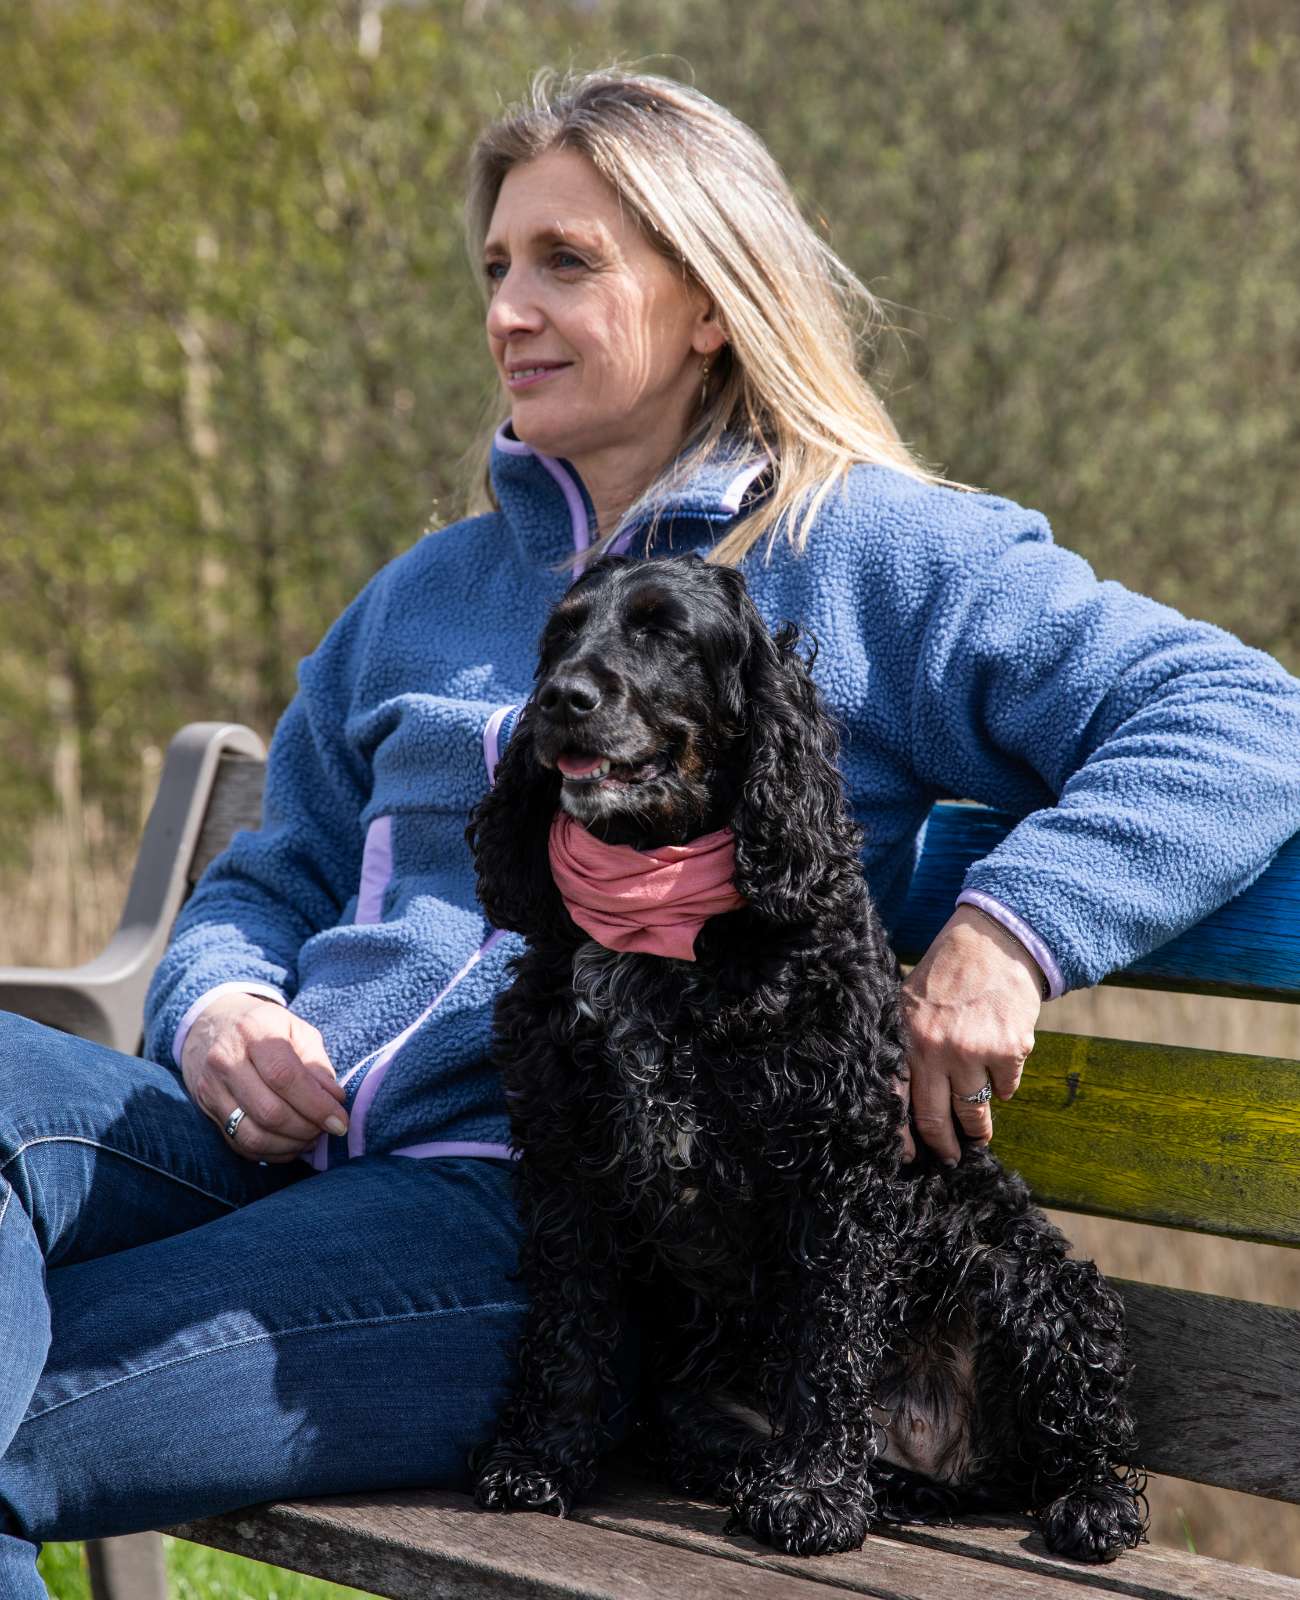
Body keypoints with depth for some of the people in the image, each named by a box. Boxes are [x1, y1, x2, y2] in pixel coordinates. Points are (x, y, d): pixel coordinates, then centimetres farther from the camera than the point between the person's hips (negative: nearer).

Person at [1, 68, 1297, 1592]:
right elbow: (272, 873, 28)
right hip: (286, 1137, 6)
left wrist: (1007, 930, -17)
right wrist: (218, 1006, 3)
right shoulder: (425, 593, 26)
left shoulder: (881, 560, 7)